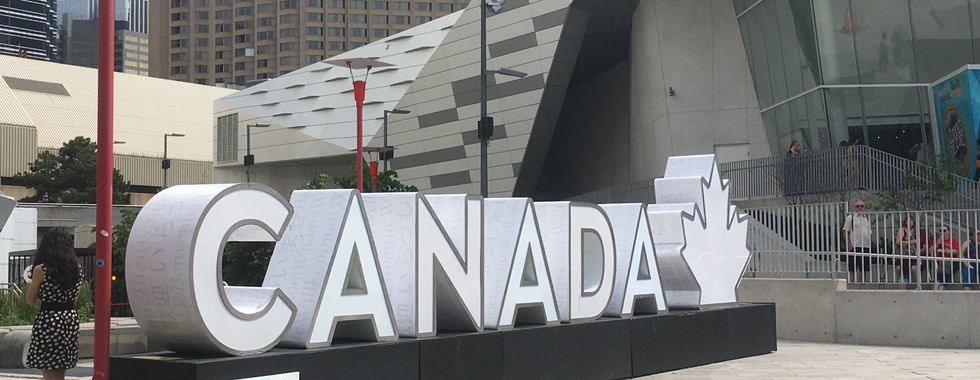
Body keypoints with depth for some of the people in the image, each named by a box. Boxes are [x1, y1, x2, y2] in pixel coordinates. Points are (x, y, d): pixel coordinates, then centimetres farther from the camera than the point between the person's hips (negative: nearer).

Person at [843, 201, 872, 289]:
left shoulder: (867, 219, 19)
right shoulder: (850, 217, 2)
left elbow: (869, 233, 22)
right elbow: (846, 232, -3)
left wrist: (869, 246, 11)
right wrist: (849, 245, -12)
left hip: (866, 247, 5)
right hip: (854, 247, -5)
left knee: (863, 270, 7)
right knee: (852, 270, -7)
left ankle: (862, 288, 11)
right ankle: (849, 288, -8)